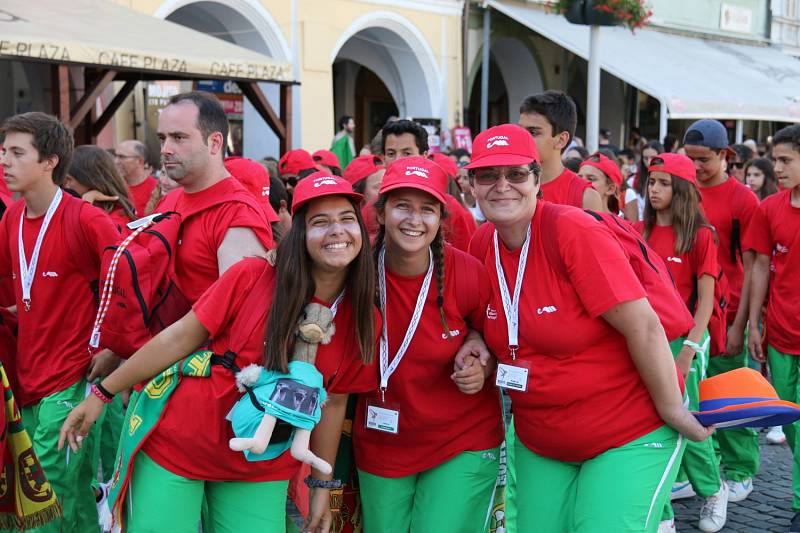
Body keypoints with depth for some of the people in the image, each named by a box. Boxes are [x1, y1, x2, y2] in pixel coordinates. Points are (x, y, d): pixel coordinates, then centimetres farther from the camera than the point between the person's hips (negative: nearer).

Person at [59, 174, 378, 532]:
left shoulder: (363, 320, -6)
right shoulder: (251, 276, -16)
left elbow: (332, 402, 4)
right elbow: (180, 338, -10)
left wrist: (322, 485, 9)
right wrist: (101, 394, -5)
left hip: (260, 473, 3)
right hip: (176, 445, -2)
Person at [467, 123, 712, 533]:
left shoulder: (573, 230, -21)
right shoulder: (481, 244, -2)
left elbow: (644, 326, -21)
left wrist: (673, 411, -16)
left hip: (629, 436, -6)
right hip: (537, 440, 6)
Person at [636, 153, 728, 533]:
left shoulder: (700, 235, -6)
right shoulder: (639, 232, 6)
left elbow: (706, 299, -8)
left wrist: (689, 350, -14)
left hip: (683, 340, -4)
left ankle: (713, 489, 32)